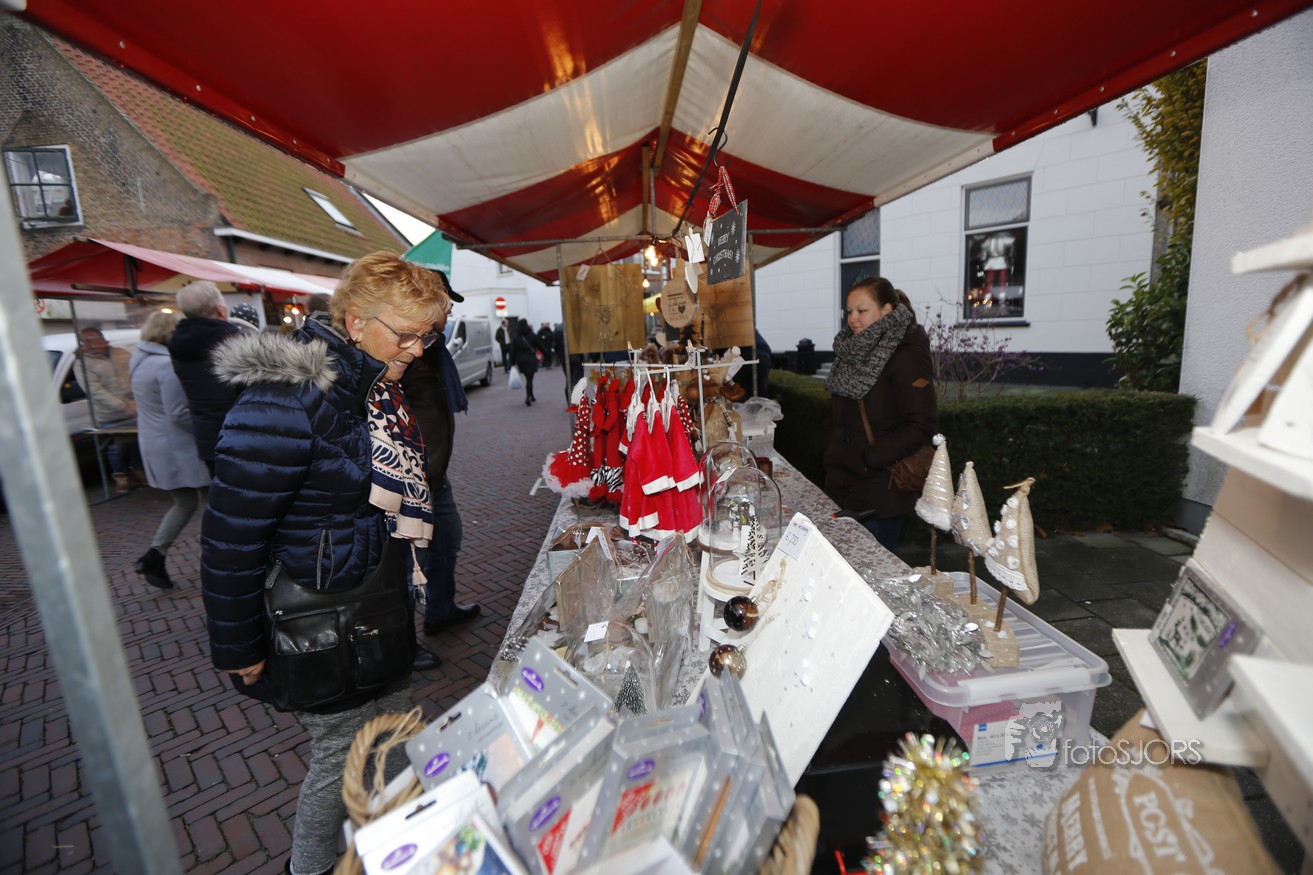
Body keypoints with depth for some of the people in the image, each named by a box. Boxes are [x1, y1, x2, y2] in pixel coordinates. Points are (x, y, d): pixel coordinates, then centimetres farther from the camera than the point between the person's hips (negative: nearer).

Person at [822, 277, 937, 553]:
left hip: (881, 491, -7)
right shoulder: (855, 352, 12)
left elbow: (921, 426, -17)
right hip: (842, 487, 7)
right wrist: (831, 452, 11)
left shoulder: (907, 356, -12)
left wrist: (869, 458, -20)